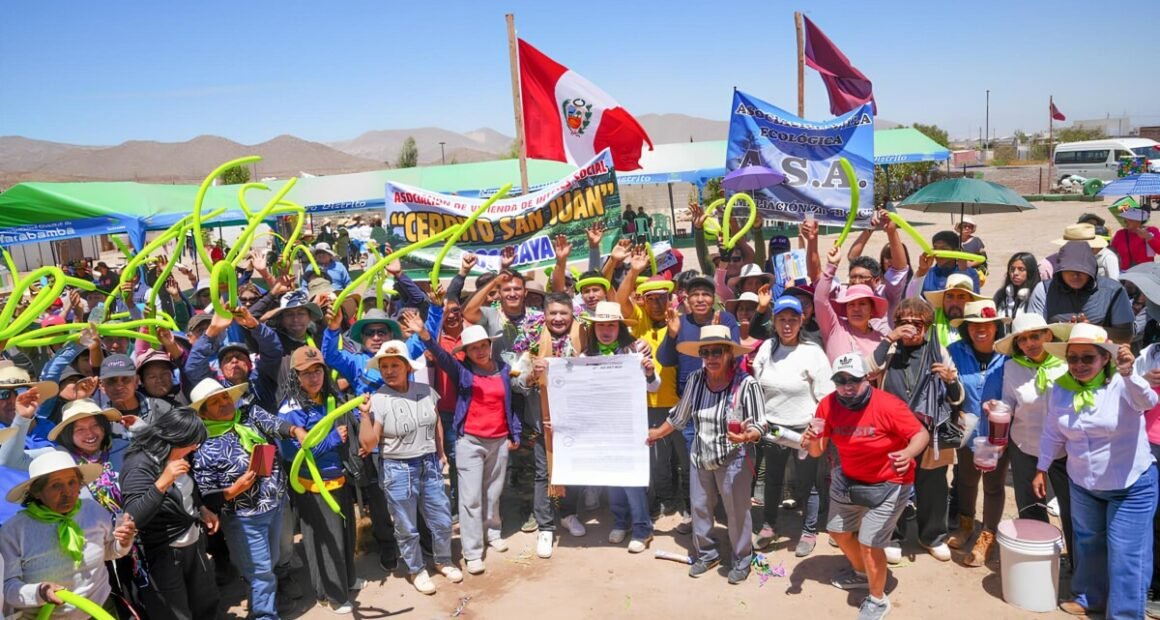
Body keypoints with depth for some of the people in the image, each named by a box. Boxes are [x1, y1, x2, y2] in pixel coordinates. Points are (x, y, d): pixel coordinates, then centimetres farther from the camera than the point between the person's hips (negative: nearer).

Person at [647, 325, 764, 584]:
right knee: (699, 508, 16)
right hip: (700, 458, 5)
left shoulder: (746, 384, -19)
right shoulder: (695, 379, -4)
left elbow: (760, 425, -17)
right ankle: (706, 553, 38)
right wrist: (658, 433, 21)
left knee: (737, 511, 9)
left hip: (733, 460, -5)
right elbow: (680, 415, 11)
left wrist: (746, 436, -38)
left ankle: (741, 560, 31)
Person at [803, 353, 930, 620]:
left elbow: (922, 434, -21)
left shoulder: (888, 405, -29)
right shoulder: (828, 405, -15)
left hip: (887, 484, -6)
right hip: (848, 479, 6)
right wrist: (812, 441, -31)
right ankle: (861, 573, 53)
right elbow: (817, 451, -7)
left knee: (869, 543, -7)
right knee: (838, 531, 22)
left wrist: (908, 453, -42)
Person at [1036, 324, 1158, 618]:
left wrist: (1128, 374, -61)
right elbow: (1053, 433, 3)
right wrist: (1042, 469, 7)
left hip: (1131, 486, -5)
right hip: (1083, 484, 5)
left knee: (1126, 553, 0)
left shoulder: (1122, 385, -21)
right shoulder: (1061, 388, -8)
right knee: (1087, 543, 21)